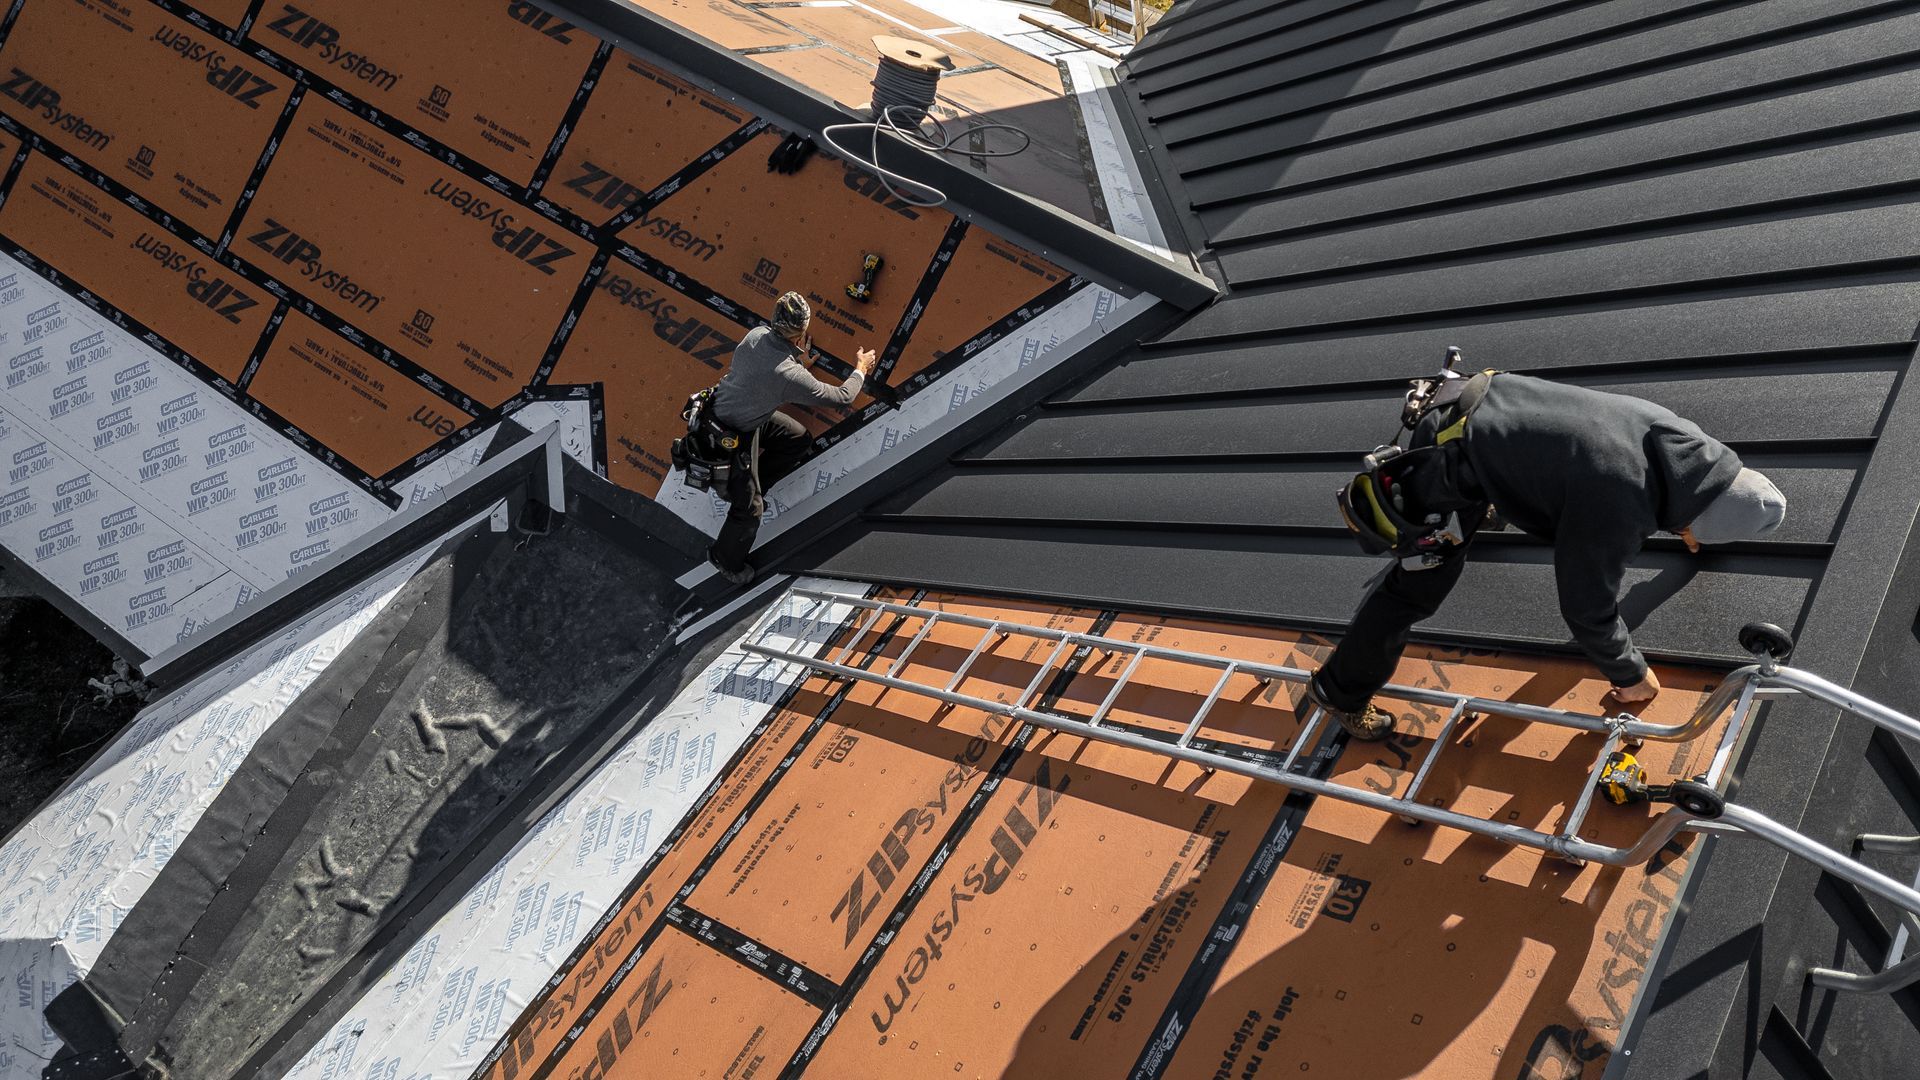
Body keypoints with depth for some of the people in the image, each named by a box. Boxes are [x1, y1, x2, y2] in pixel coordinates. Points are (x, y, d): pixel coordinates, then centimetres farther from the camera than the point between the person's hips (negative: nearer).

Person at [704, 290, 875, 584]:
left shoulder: (757, 334, -16)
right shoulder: (791, 375, -35)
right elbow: (843, 397, -19)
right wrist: (861, 370, -1)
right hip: (733, 433, -8)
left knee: (798, 439, 20)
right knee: (749, 508, 2)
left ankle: (749, 486, 31)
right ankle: (725, 559, 25)